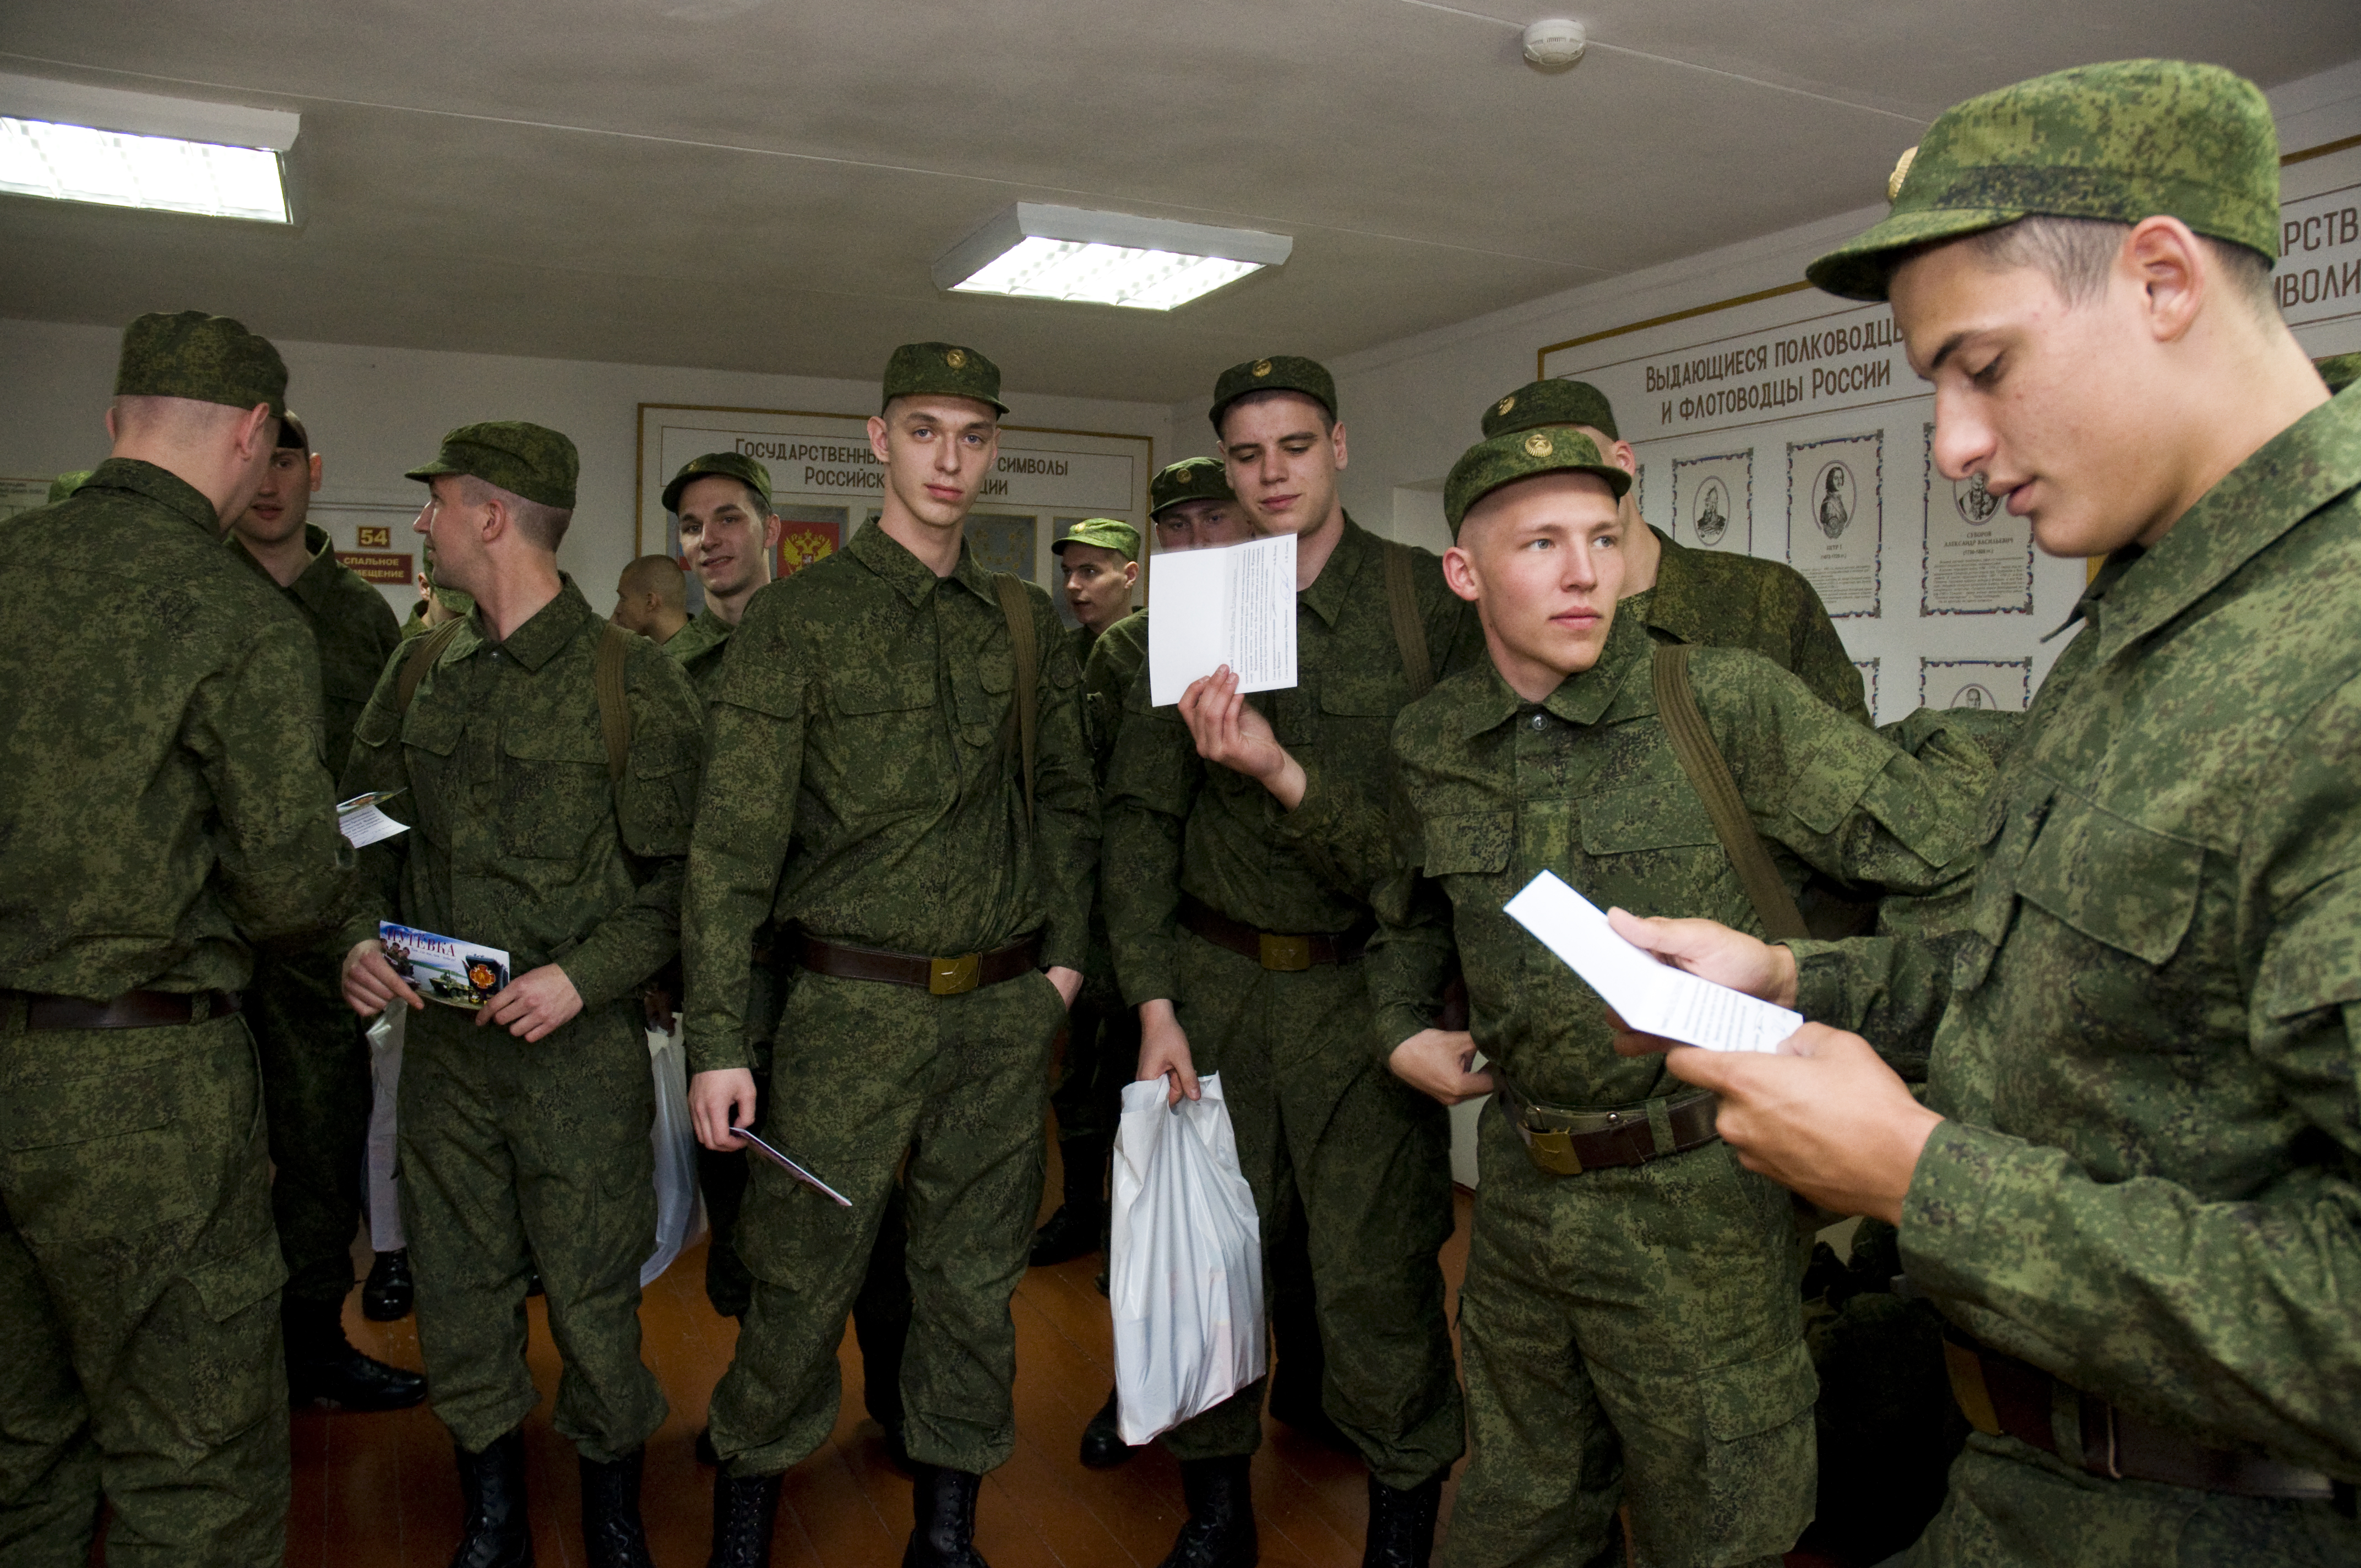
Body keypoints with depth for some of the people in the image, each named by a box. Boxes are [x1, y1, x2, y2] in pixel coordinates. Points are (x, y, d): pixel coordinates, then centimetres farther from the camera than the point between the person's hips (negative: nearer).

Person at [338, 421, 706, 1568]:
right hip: (441, 1037, 5)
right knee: (456, 1289, 13)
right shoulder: (420, 676, 9)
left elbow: (680, 878, -7)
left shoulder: (634, 680, -7)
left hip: (580, 1043, -5)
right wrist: (359, 939, -3)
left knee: (593, 1296, 4)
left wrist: (582, 976, -18)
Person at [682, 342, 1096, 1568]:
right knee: (804, 1275, 5)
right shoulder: (799, 618, -4)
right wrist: (717, 1038, -13)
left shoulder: (1025, 623, 9)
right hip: (853, 1006, -3)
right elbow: (734, 839, -8)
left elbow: (1066, 800, 18)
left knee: (975, 1281, 13)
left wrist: (1064, 953, 8)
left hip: (1007, 1010, 4)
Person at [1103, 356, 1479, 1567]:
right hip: (1213, 979, 3)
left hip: (1364, 981, -2)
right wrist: (1154, 1002, -1)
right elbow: (1139, 818, 7)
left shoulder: (1431, 602, -1)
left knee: (1377, 1273, 2)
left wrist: (1283, 773, -21)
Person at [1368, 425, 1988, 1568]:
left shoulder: (1728, 705, -14)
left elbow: (1956, 849, -17)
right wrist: (1401, 1027, 5)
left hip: (1697, 1197, -4)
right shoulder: (1430, 741, 1)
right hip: (1519, 1181, 4)